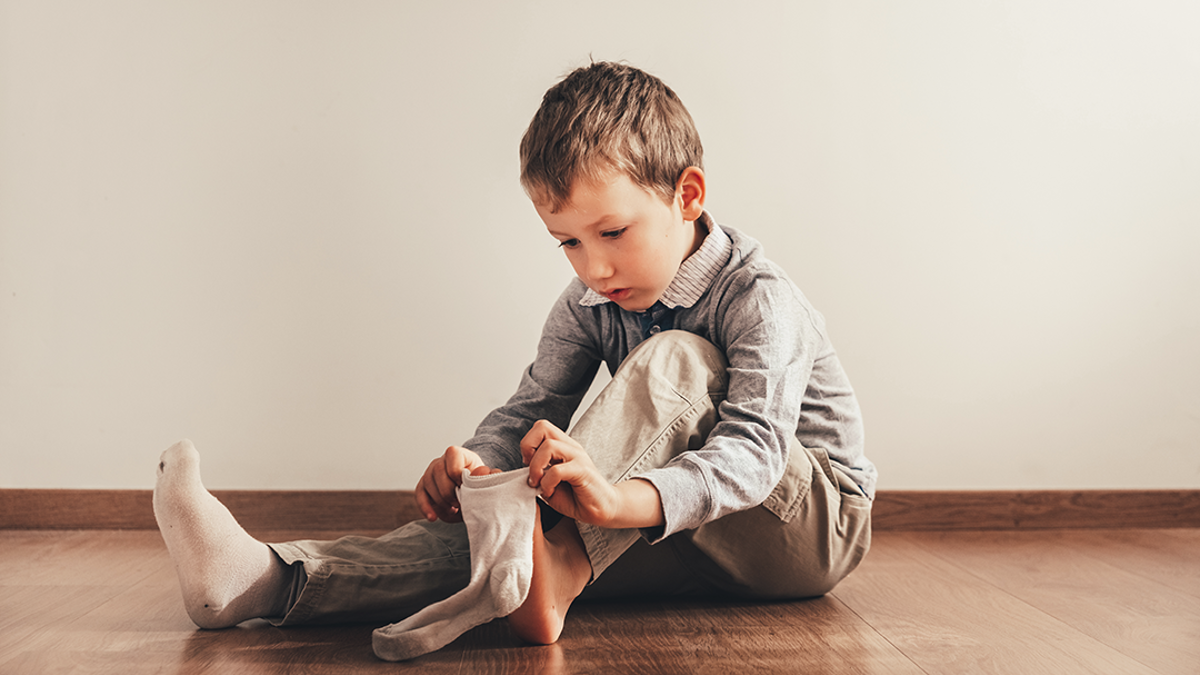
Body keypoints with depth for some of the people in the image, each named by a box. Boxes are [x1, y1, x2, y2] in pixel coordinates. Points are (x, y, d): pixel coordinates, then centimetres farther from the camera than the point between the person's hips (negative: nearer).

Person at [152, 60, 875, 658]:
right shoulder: (589, 303, 1)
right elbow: (532, 410, -6)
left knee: (675, 360, -32)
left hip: (814, 521, -5)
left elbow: (752, 449, -34)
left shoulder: (759, 298, -20)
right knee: (480, 518, -21)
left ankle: (554, 567, -49)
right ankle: (274, 580, -34)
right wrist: (480, 463, -31)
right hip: (692, 549, 5)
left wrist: (620, 497, -53)